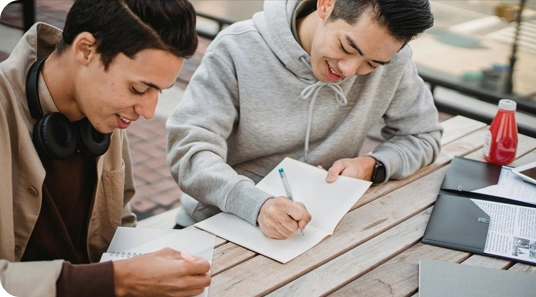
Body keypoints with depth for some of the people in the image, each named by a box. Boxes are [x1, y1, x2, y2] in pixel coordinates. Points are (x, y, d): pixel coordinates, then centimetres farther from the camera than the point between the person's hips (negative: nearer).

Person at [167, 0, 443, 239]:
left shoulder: (392, 60, -7)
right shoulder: (238, 49, -16)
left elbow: (424, 137, 7)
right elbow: (188, 150, -21)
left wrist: (373, 166, -13)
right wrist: (258, 204, -37)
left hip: (310, 225, 2)